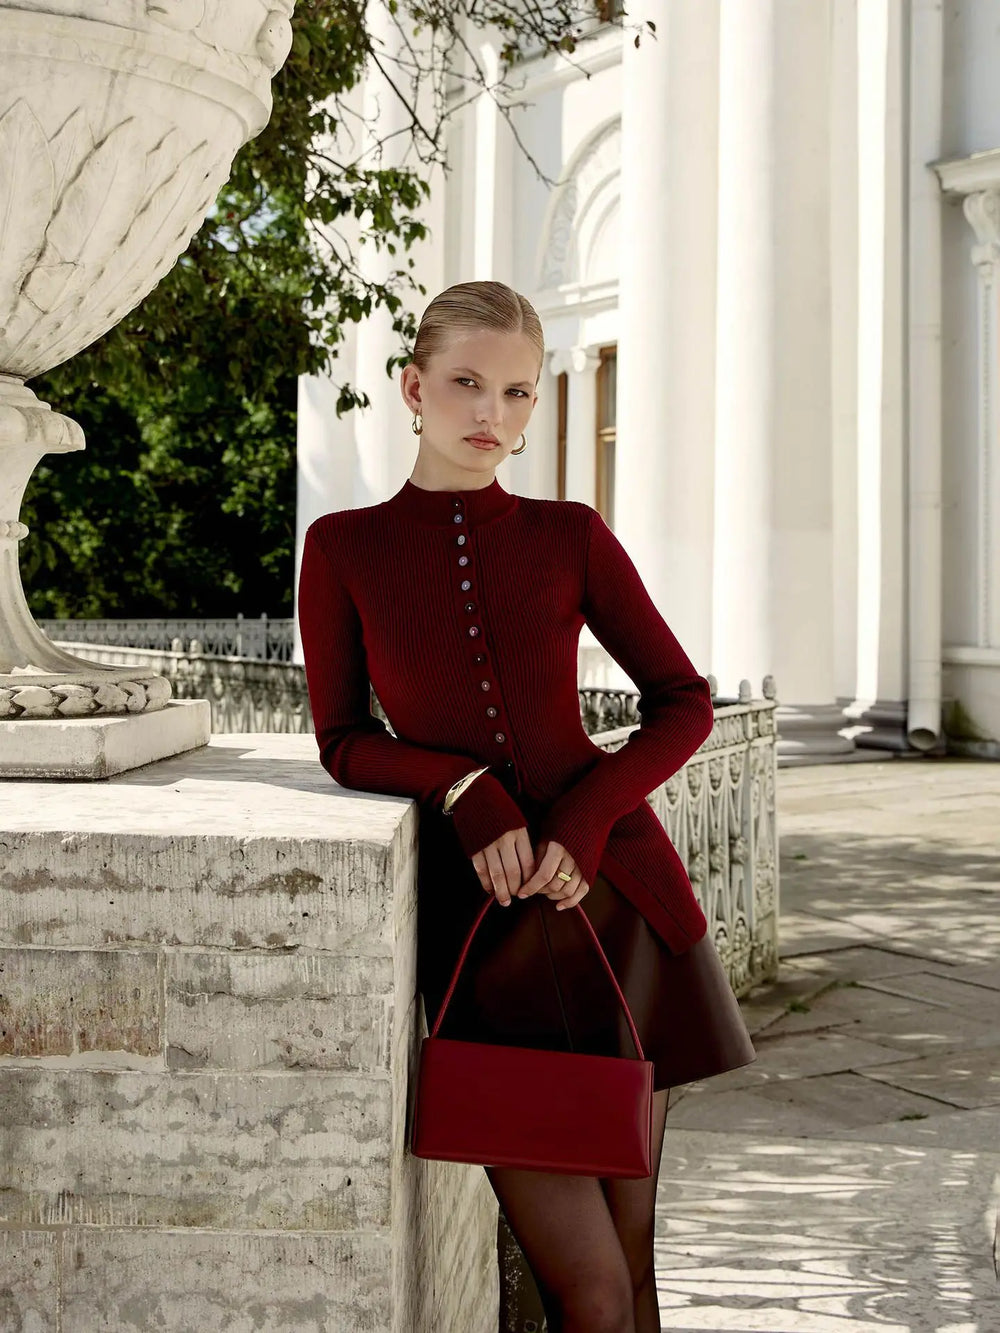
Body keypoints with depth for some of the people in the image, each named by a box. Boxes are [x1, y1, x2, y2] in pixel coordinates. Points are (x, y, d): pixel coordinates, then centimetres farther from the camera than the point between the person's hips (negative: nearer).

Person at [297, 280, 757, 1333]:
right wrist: (467, 790, -12)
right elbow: (344, 741, 6)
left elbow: (684, 702, 7)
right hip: (476, 927, -1)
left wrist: (584, 820, -9)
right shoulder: (343, 547, 2)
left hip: (613, 900, 2)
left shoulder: (570, 537, 3)